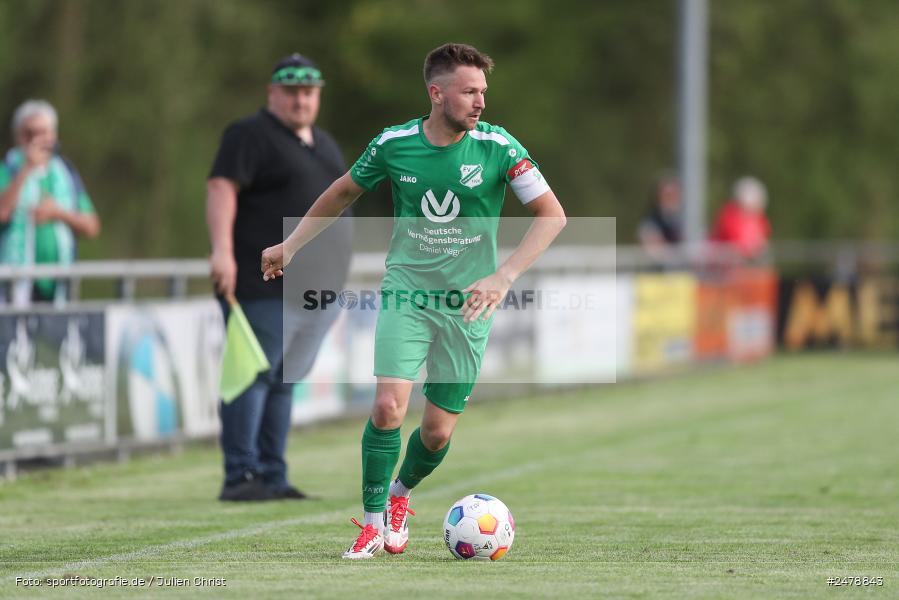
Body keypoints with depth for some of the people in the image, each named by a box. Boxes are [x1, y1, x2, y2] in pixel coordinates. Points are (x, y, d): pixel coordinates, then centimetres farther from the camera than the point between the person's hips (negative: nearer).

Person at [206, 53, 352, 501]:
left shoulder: (326, 146, 23)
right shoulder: (251, 136, -3)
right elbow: (221, 187, -14)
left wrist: (333, 283, 23)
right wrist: (222, 250, -27)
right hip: (264, 290, -8)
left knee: (284, 382, 8)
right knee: (253, 377, -10)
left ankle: (273, 479, 10)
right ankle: (240, 476, -11)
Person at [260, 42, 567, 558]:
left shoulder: (498, 147, -12)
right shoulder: (394, 144, -6)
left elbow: (552, 214, -12)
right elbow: (344, 192, 13)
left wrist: (503, 277, -22)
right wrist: (290, 245, 17)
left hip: (468, 302, 0)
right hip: (406, 292, 0)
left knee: (438, 431, 2)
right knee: (388, 406, -17)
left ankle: (401, 495, 34)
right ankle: (373, 522, 0)